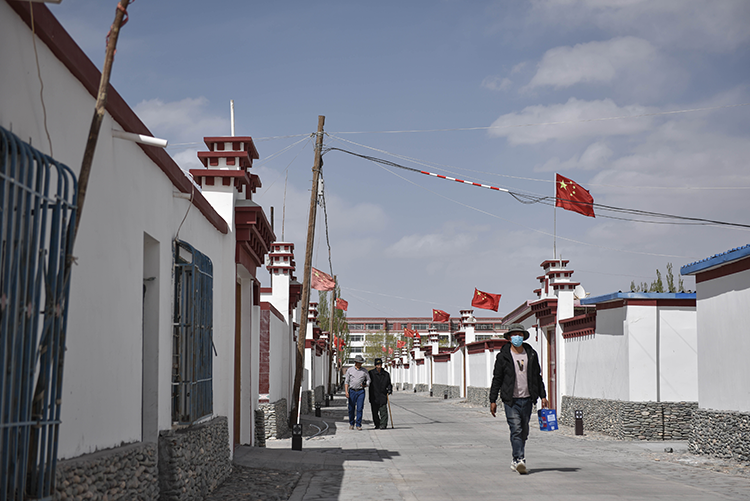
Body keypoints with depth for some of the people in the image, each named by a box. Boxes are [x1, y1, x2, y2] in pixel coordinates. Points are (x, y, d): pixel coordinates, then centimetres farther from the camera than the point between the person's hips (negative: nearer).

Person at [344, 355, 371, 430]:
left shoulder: (364, 371, 7)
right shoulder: (350, 370, 6)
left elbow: (368, 380, 14)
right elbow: (346, 381, 5)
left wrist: (365, 385, -7)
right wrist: (346, 391, -6)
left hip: (361, 391, 0)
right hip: (352, 391, 0)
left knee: (359, 408, -7)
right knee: (351, 409, 4)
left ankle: (358, 425, -3)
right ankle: (351, 424, 20)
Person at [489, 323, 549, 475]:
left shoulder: (532, 355, 10)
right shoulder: (503, 356, 0)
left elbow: (537, 377, 17)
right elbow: (497, 379, 2)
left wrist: (543, 396, 11)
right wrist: (493, 400, -1)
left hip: (527, 399, 4)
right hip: (511, 400, -4)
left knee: (524, 432, 8)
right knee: (516, 429, -15)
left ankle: (516, 461, 20)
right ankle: (519, 460, -19)